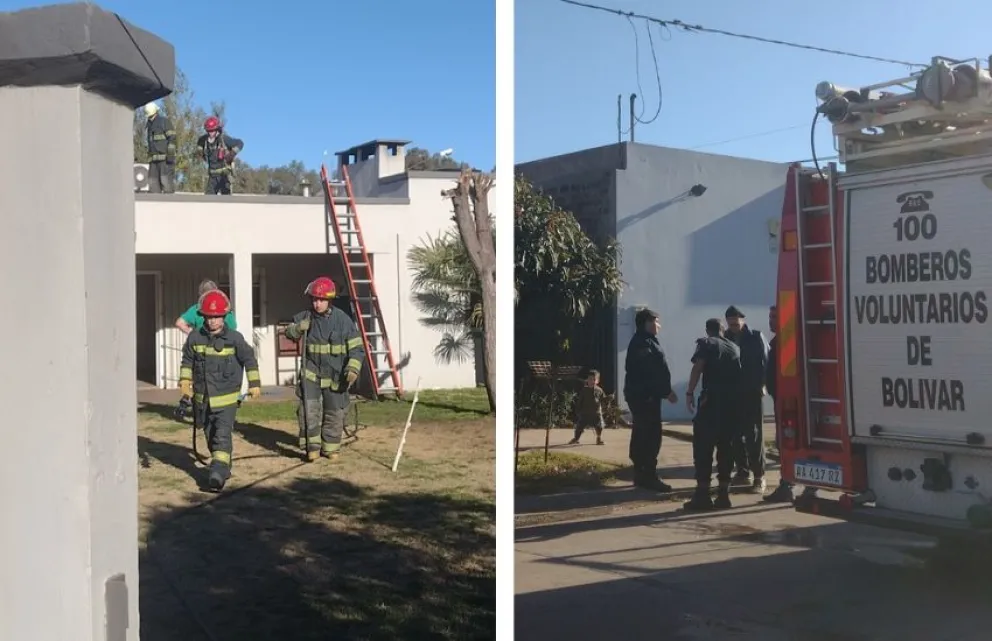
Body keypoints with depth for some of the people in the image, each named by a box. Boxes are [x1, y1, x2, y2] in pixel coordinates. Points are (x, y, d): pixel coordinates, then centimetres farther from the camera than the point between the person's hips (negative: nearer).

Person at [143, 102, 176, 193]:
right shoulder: (149, 125, 22)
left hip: (165, 157, -7)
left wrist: (170, 155, -20)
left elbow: (172, 138, -11)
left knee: (166, 180, -14)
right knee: (153, 182, 0)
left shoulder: (165, 121, -2)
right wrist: (149, 158, 20)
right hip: (154, 158, 8)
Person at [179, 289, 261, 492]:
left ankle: (218, 472, -17)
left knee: (223, 435, -13)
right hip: (203, 398, 4)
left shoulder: (234, 338, -10)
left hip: (226, 397, -4)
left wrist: (254, 384, 2)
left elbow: (249, 360, 0)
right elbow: (187, 361, 11)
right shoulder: (194, 338, -2)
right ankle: (221, 466, 34)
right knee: (210, 435, 17)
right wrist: (185, 382, 5)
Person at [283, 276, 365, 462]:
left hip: (336, 375, -1)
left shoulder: (343, 320, -9)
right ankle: (311, 446, 0)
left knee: (335, 413, 8)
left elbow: (356, 348, -8)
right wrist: (299, 327, -12)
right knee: (309, 409, -12)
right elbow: (289, 333, 11)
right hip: (311, 372, 1)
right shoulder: (305, 317, -1)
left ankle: (330, 447, 25)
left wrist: (353, 368, -22)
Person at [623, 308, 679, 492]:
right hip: (645, 395, -11)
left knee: (641, 435, 12)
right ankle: (649, 477, -13)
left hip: (641, 394, 11)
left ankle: (641, 474, 18)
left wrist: (665, 391, 19)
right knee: (651, 436, -12)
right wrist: (667, 391, -17)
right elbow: (653, 372, -21)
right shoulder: (644, 343, -14)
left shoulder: (643, 342, 19)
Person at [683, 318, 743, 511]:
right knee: (726, 446, 10)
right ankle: (723, 494, 9)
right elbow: (741, 374, 18)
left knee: (703, 445, -3)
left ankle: (703, 494, -8)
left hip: (712, 398, -5)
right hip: (733, 400, 5)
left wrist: (690, 392, -11)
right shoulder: (735, 347, 22)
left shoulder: (706, 343, 5)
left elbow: (698, 368, -10)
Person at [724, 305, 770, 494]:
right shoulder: (726, 339, 4)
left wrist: (761, 384, -12)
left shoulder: (756, 337, -2)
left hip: (753, 393, -3)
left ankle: (759, 476, 1)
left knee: (754, 435, -2)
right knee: (736, 435, 7)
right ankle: (743, 472, 18)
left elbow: (765, 361, -4)